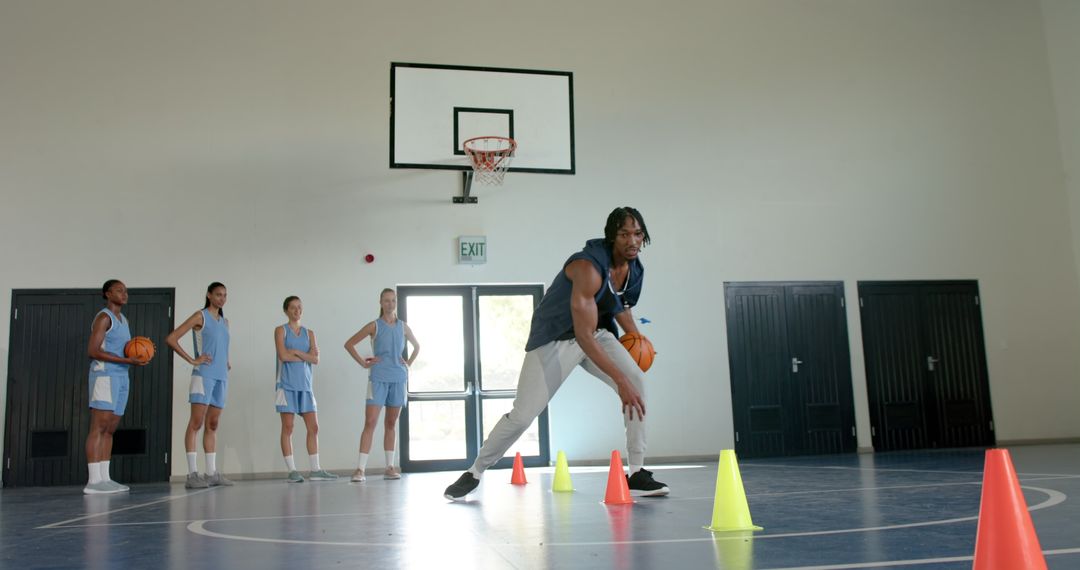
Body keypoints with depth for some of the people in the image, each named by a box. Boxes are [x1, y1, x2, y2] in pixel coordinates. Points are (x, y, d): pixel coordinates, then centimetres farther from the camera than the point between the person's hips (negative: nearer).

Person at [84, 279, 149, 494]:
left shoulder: (123, 320, 21)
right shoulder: (104, 317, -5)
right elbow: (93, 351, -15)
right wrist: (128, 361, -20)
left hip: (122, 377, 9)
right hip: (105, 375, -9)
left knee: (110, 429, 6)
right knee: (99, 427, -11)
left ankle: (104, 479, 8)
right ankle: (93, 481, -13)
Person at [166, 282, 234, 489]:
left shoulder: (225, 322, 19)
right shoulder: (200, 316, -2)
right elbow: (171, 339, -9)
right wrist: (192, 360, -12)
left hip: (221, 377, 7)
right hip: (204, 375, -7)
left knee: (212, 425, 8)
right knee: (196, 423, -9)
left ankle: (212, 473, 11)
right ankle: (192, 474, -10)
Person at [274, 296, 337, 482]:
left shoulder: (309, 333, 14)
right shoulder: (281, 330, 2)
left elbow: (315, 359, 2)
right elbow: (283, 356, -12)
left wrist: (296, 351, -8)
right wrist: (306, 356, -4)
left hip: (305, 384, 5)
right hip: (287, 384, -4)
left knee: (313, 427, 2)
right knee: (287, 428, -2)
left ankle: (315, 470, 7)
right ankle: (292, 471, 3)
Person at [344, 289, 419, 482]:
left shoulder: (403, 327, 10)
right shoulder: (374, 326, 1)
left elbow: (417, 346, 26)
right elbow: (349, 344, 3)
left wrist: (408, 363, 13)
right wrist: (363, 363, -3)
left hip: (398, 378, 3)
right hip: (378, 378, -3)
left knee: (391, 423, 9)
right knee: (370, 422, -10)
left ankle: (390, 467, 15)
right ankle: (360, 469, -11)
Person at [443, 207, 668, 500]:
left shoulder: (634, 268, -4)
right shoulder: (589, 267, -31)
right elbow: (583, 335, -35)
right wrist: (620, 380, -36)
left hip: (596, 331, 7)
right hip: (555, 337, -7)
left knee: (637, 381, -15)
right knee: (523, 413, -10)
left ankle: (637, 474, -7)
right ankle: (474, 472, 13)